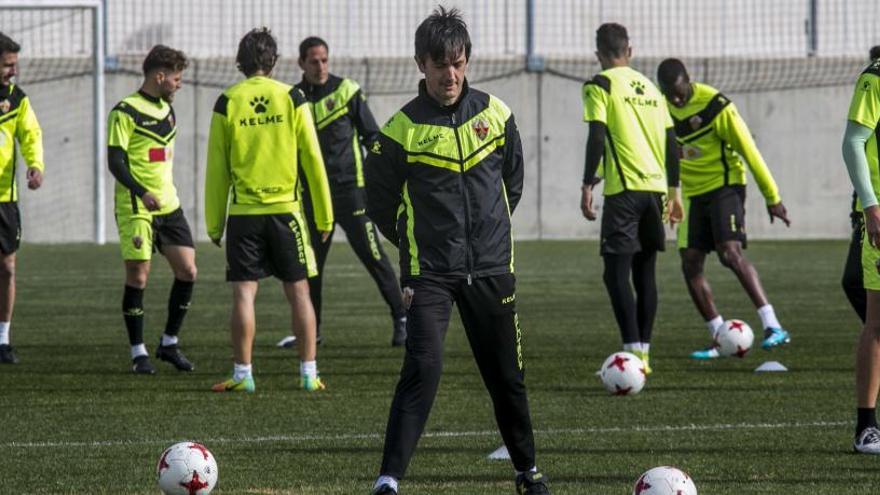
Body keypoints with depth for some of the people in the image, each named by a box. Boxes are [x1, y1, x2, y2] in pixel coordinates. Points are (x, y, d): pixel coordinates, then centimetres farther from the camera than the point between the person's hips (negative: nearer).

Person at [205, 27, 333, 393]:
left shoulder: (227, 103, 0)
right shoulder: (291, 98, 0)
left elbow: (216, 169, 2)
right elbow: (312, 160, 1)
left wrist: (214, 223, 9)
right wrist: (324, 215, 8)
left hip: (243, 212, 0)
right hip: (285, 209, 0)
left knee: (244, 293, 2)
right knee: (298, 291, 7)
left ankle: (243, 374, 0)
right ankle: (308, 373, 7)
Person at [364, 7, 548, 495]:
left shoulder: (494, 114, 2)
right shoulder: (402, 129, -8)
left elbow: (513, 179, 18)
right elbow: (379, 200, 5)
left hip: (491, 267, 3)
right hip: (429, 272, -3)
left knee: (506, 375, 12)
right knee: (423, 367, -19)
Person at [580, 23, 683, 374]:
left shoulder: (600, 86, -1)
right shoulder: (650, 88, 17)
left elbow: (597, 138, -11)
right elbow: (670, 144, 16)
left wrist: (587, 186, -10)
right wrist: (673, 191, 22)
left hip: (624, 188, -6)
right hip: (655, 187, 6)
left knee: (616, 273, -6)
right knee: (644, 273, 13)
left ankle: (633, 351, -17)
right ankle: (643, 353, 14)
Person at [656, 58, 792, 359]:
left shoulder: (714, 105, -18)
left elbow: (748, 150, -13)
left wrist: (772, 197, -10)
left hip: (724, 186, -6)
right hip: (693, 193, 6)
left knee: (730, 253, -23)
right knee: (690, 264, -1)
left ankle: (773, 328, -27)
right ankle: (720, 340, 7)